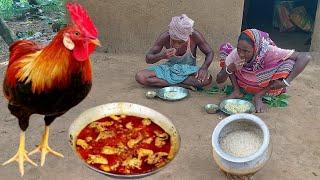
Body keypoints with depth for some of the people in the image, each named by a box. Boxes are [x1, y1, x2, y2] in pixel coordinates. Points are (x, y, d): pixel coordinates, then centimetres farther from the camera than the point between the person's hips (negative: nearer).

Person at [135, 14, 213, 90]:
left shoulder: (195, 36, -23)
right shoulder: (165, 37, -21)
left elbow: (209, 53, -9)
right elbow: (148, 58, -14)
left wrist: (204, 68, -29)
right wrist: (161, 56, -36)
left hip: (188, 71, -1)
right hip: (169, 69, 1)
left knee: (207, 79, -34)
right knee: (140, 77, -24)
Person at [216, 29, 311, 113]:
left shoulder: (269, 52, -34)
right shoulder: (235, 54, -26)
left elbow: (306, 57, -35)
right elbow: (219, 80, -19)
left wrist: (286, 81, -37)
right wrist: (229, 69, -40)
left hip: (264, 86, -1)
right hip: (244, 84, 2)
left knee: (290, 62, -29)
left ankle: (259, 96, -15)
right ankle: (237, 91, -9)